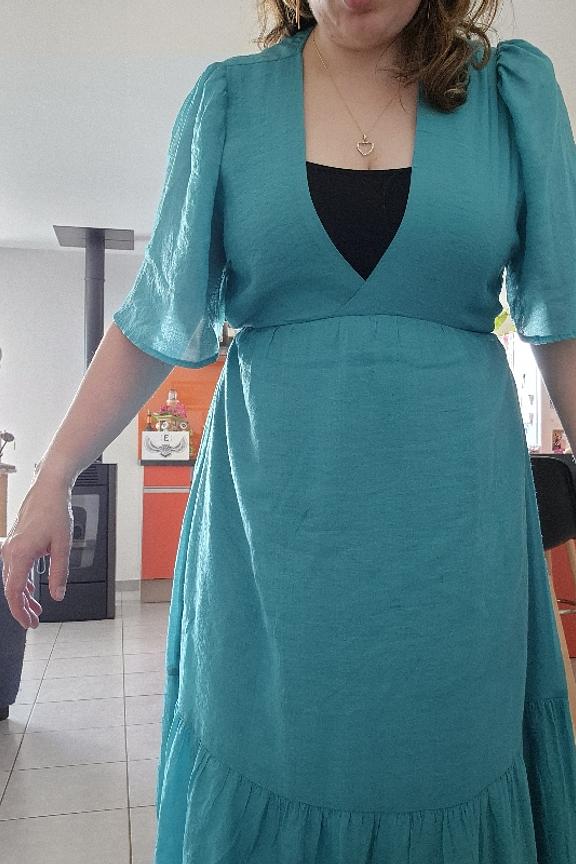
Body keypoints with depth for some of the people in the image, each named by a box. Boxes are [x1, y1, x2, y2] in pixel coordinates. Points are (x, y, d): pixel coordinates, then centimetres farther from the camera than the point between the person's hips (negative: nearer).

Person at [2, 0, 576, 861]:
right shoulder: (228, 100, 5)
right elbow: (156, 319, 5)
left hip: (453, 527, 1)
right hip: (272, 533, 1)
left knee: (445, 773, 13)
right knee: (262, 773, 12)